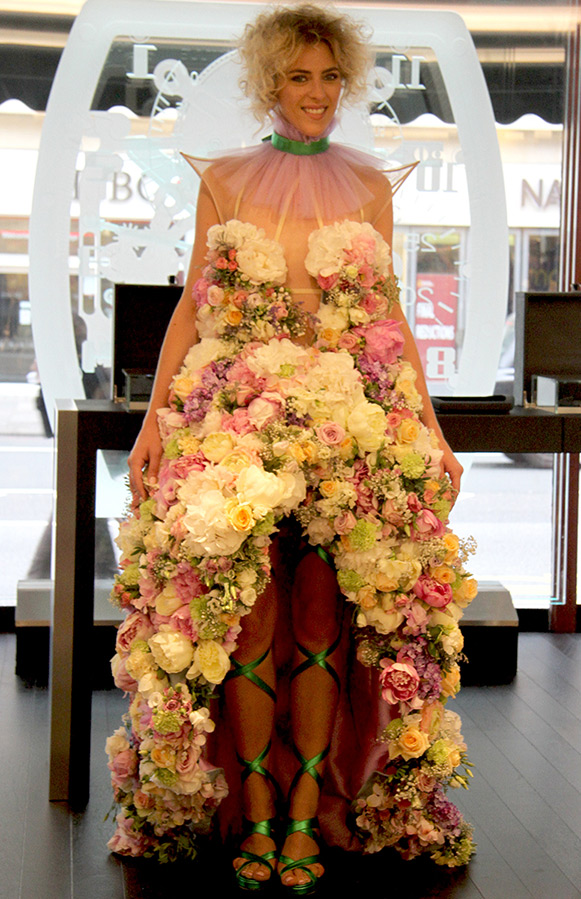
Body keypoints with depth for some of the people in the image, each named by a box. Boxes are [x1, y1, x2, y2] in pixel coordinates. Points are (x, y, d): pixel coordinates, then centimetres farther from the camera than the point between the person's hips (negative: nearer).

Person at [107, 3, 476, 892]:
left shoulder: (370, 184, 10)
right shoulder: (224, 179, 9)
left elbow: (390, 310, 11)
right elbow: (192, 305, 8)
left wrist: (426, 422, 5)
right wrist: (155, 417, 1)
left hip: (351, 426, 1)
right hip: (236, 419, 0)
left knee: (322, 622, -2)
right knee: (249, 618, -3)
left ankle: (308, 812, 9)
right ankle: (255, 812, 10)